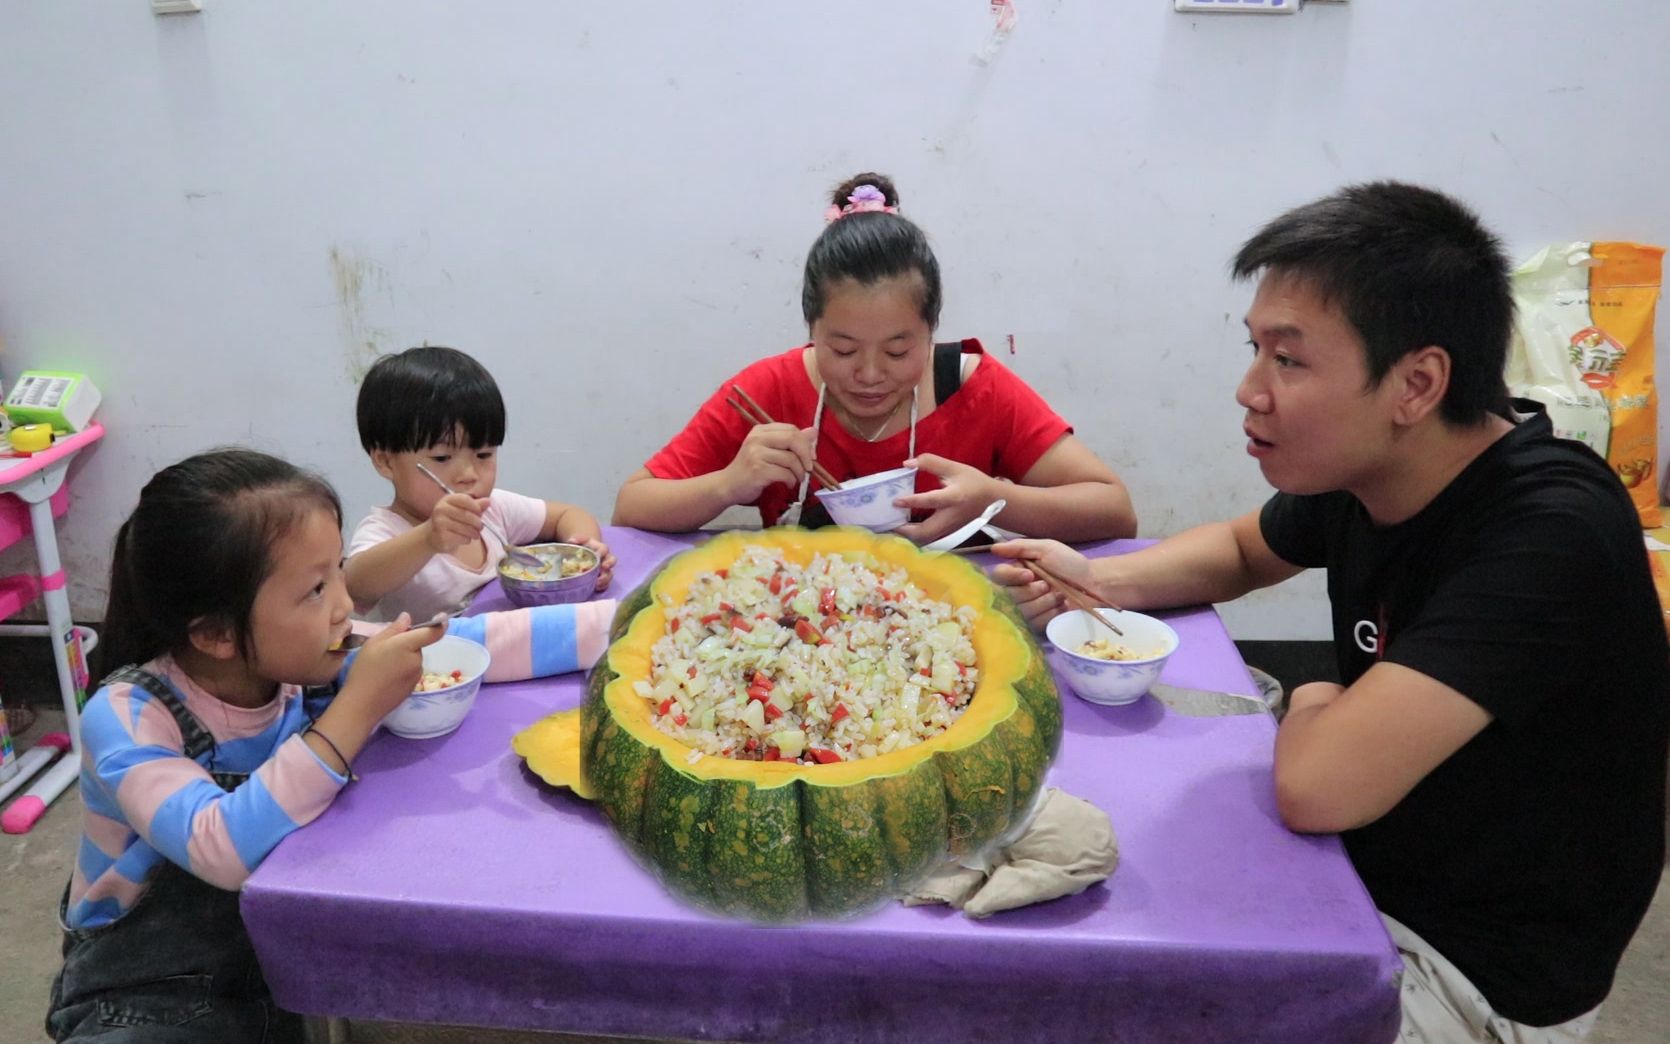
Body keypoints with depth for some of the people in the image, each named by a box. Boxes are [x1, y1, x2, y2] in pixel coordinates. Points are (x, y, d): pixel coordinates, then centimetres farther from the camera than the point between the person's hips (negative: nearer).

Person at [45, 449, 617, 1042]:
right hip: (146, 995, -4)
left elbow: (490, 642, -12)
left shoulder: (312, 663, -11)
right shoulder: (127, 718, -22)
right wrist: (356, 710, -39)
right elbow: (222, 851, -37)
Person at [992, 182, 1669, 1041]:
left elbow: (1318, 783, -39)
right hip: (1365, 870, 7)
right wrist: (1095, 581, -5)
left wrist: (1313, 707, -15)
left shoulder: (1548, 533, -31)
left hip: (1476, 972, -6)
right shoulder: (1360, 466, -8)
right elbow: (1244, 549, 13)